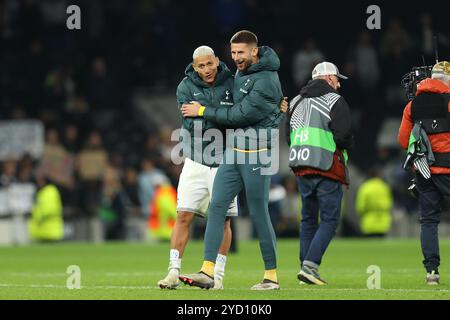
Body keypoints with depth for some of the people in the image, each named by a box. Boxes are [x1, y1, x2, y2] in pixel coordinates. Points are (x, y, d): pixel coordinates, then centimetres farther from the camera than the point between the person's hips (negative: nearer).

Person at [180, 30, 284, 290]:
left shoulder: (266, 83, -17)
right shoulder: (241, 72, 11)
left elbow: (239, 115, -17)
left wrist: (202, 111, -9)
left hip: (257, 154, -8)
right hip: (235, 151, 8)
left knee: (259, 214, -3)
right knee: (217, 205, -2)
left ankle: (272, 276, 7)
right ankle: (208, 272, -6)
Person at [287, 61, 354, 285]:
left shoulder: (296, 102, 16)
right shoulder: (335, 101, -4)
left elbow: (290, 137, 16)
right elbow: (344, 136, -14)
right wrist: (348, 144, 7)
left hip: (301, 168, 6)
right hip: (327, 168, -6)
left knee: (308, 219, 15)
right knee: (329, 220, -3)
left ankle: (305, 267, 12)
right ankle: (310, 265, -16)